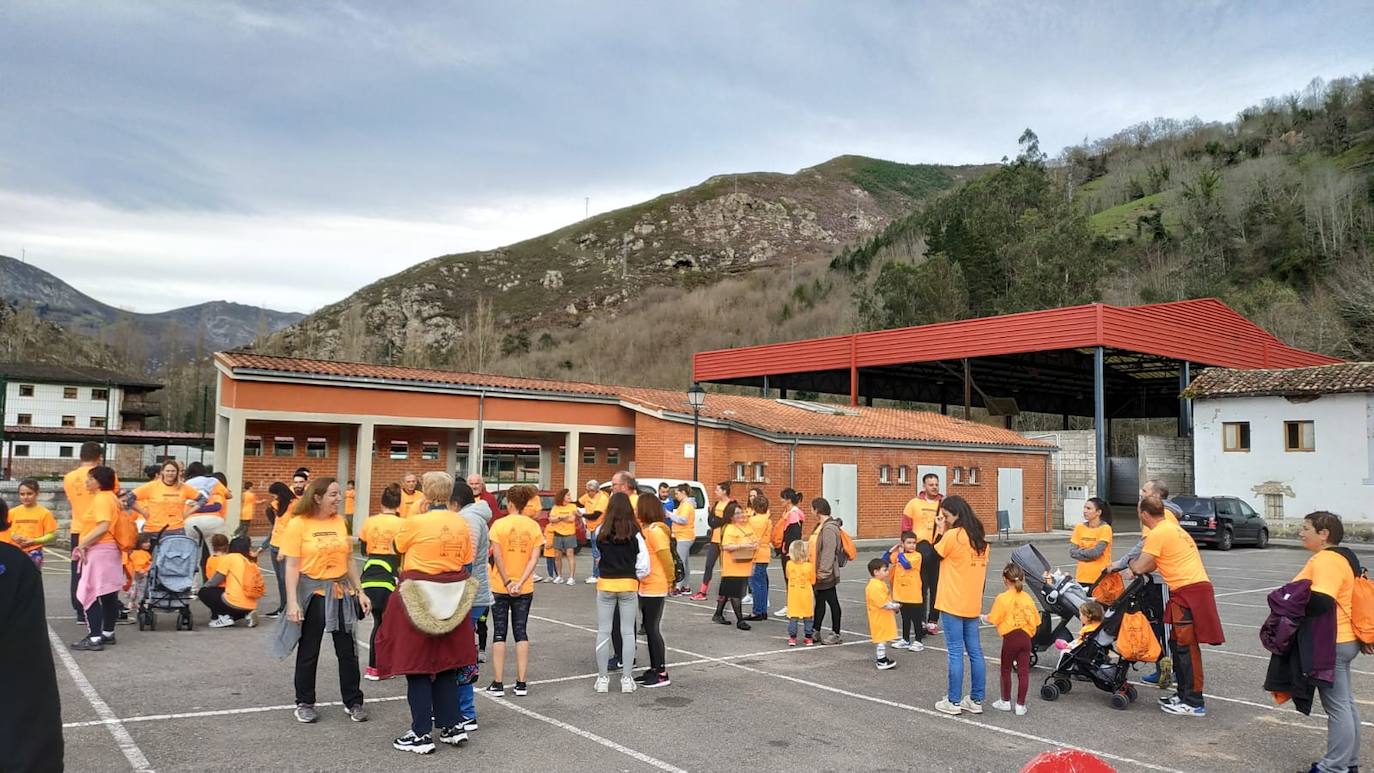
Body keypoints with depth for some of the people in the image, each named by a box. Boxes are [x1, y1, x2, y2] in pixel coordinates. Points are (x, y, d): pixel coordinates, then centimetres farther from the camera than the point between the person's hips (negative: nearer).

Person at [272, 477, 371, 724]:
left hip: (341, 592, 4)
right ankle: (305, 703, 24)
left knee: (347, 650, 9)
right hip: (312, 593, -4)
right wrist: (292, 602, -15)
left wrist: (360, 591, 7)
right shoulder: (298, 524, -9)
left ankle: (353, 702, 20)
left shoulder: (340, 522, 4)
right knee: (308, 651, 9)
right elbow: (292, 566, -10)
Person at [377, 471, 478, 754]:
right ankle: (453, 726, 21)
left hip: (418, 598, -5)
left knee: (417, 666, 5)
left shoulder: (415, 522, -14)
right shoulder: (462, 524, 0)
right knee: (445, 662, 17)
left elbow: (398, 547, 6)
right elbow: (467, 565, 7)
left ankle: (421, 735, 9)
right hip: (452, 600, 5)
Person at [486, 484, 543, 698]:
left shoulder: (499, 524, -9)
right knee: (521, 632, 9)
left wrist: (507, 582, -10)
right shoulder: (534, 526, -1)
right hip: (525, 589, 2)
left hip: (500, 587, -2)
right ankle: (521, 684, 9)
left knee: (499, 633, 6)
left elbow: (497, 556, -15)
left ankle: (498, 684, 7)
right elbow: (535, 558, -8)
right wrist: (520, 583, -12)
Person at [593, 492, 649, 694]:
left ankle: (602, 678, 13)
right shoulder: (634, 533, -7)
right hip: (629, 585, 0)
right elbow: (644, 566, -8)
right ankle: (627, 678, 12)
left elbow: (598, 555, -1)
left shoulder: (601, 532, -5)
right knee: (628, 632, 9)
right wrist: (635, 578, 8)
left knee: (603, 632, 9)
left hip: (605, 584, 0)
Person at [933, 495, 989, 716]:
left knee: (956, 652, -2)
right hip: (973, 604, 7)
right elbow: (982, 568, 13)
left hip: (953, 604, -7)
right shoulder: (980, 538, 9)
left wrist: (939, 530, -1)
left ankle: (953, 702, 4)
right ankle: (976, 700, 16)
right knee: (975, 651, 10)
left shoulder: (953, 535, -14)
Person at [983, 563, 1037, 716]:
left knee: (1006, 670, 12)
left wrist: (983, 617, 14)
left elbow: (993, 620, -6)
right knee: (1023, 671, 6)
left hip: (1010, 637, -4)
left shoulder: (1002, 598, -7)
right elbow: (1035, 620, 9)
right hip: (1026, 637, 4)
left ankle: (1006, 702, 22)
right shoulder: (1027, 597, 7)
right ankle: (1020, 705, 10)